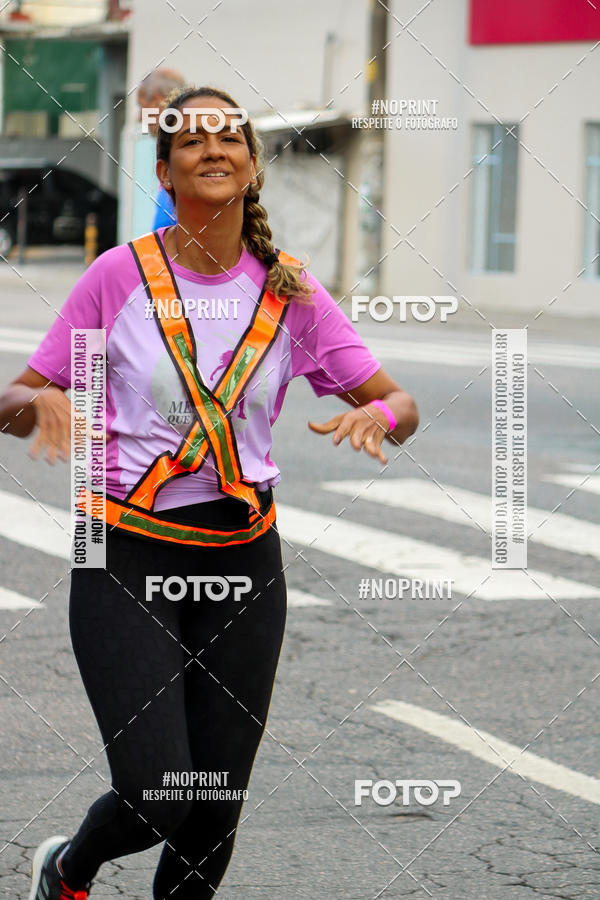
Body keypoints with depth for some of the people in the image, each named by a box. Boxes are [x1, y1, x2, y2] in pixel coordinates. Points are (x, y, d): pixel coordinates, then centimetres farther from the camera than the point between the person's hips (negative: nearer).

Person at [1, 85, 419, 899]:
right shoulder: (120, 275, -4)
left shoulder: (289, 290, 2)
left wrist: (377, 414, -20)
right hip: (126, 557, -3)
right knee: (158, 802, -12)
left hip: (243, 560, 3)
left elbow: (399, 404, 4)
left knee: (216, 813, 3)